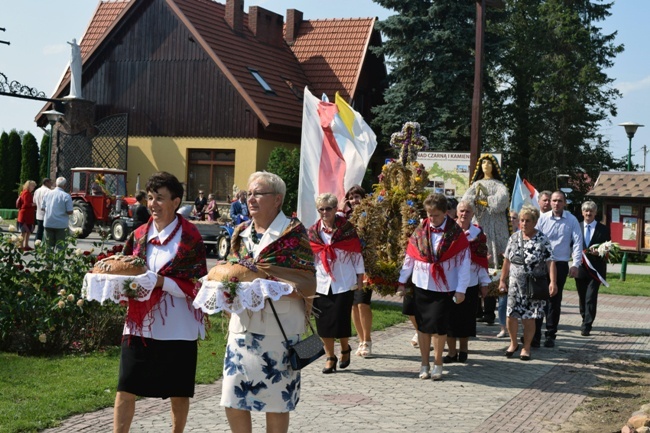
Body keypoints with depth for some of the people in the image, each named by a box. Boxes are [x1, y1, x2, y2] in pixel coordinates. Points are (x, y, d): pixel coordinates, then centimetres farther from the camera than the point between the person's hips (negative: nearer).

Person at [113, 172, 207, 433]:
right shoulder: (139, 235, 8)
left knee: (178, 392, 10)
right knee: (126, 389, 2)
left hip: (177, 328, -4)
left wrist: (161, 282, -22)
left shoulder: (189, 236, -7)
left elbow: (197, 285, -11)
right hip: (140, 324, 4)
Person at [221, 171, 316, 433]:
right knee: (233, 400, 5)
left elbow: (306, 282, -10)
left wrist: (268, 284, -22)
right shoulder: (241, 233, 12)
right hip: (242, 327, 5)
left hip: (278, 330, -5)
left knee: (276, 401, 5)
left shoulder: (293, 232, -6)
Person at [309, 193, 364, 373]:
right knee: (323, 321, 2)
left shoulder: (346, 229, -1)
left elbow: (356, 253, 2)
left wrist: (360, 277, 3)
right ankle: (329, 357, 16)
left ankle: (345, 349, 25)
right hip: (321, 283, 3)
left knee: (340, 319, -3)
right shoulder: (313, 232, 6)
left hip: (344, 282, -3)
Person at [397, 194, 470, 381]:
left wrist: (461, 289, -8)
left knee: (439, 325, -2)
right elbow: (410, 258, 8)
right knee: (422, 325, 6)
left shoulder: (455, 233, -6)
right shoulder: (420, 231, 2)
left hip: (444, 287, -2)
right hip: (422, 285, 3)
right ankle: (424, 364, 16)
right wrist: (402, 281, 10)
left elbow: (464, 262, -5)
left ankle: (437, 363, 14)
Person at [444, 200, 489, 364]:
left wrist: (484, 283, 5)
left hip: (470, 283, 1)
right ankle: (452, 351, 11)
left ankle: (463, 349, 22)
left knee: (466, 318, 8)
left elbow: (482, 259, 5)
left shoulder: (478, 233, 4)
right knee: (450, 316, 1)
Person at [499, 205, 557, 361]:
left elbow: (550, 262, -13)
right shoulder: (514, 238, 5)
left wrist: (553, 282, -23)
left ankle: (526, 347, 18)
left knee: (529, 317, 2)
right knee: (511, 315, 2)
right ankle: (513, 343, 25)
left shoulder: (543, 240, -7)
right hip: (515, 284, 3)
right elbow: (507, 260, 11)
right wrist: (502, 280, 11)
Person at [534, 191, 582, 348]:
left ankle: (550, 335, 15)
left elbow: (577, 243, -1)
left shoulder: (572, 220, 0)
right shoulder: (542, 219, 1)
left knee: (555, 301, 8)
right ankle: (535, 335, 0)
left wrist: (576, 264, -9)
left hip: (560, 264, 0)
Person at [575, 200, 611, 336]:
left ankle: (587, 326, -8)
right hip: (581, 267, 3)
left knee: (591, 298, -11)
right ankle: (585, 321, 30)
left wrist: (598, 252, -17)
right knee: (582, 297, 13)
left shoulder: (603, 229, 2)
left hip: (596, 268, -2)